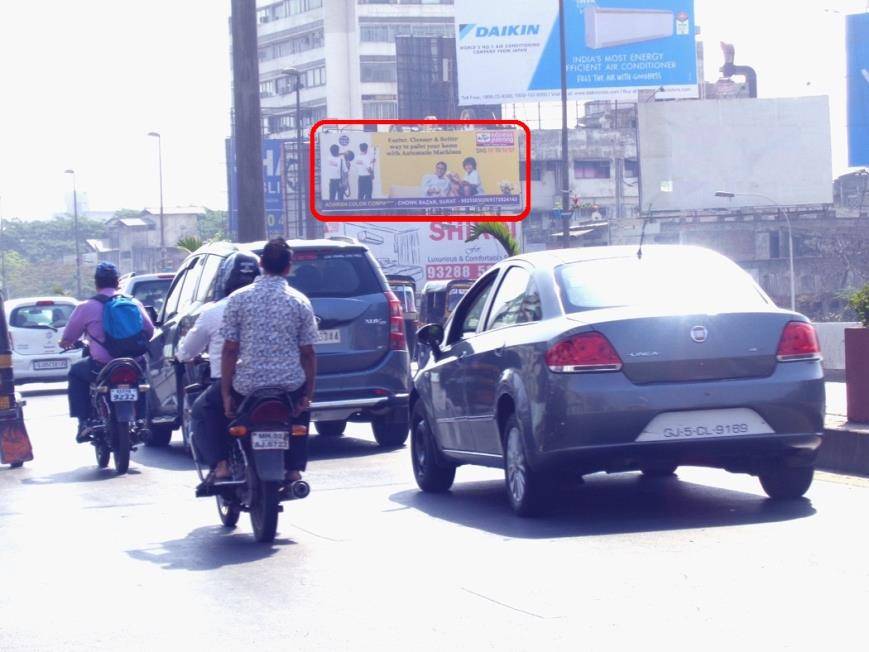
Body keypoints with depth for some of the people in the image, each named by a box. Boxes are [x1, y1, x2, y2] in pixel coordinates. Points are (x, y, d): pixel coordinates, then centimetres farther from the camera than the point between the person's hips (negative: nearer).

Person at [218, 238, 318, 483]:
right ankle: (294, 468, 20)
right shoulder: (300, 302, 0)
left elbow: (229, 350, -4)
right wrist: (308, 396, 8)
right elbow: (307, 353, 1)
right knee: (301, 409, 30)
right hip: (290, 386, 0)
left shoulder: (238, 298, -2)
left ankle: (224, 463, 15)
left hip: (247, 385, 0)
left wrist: (226, 394, 1)